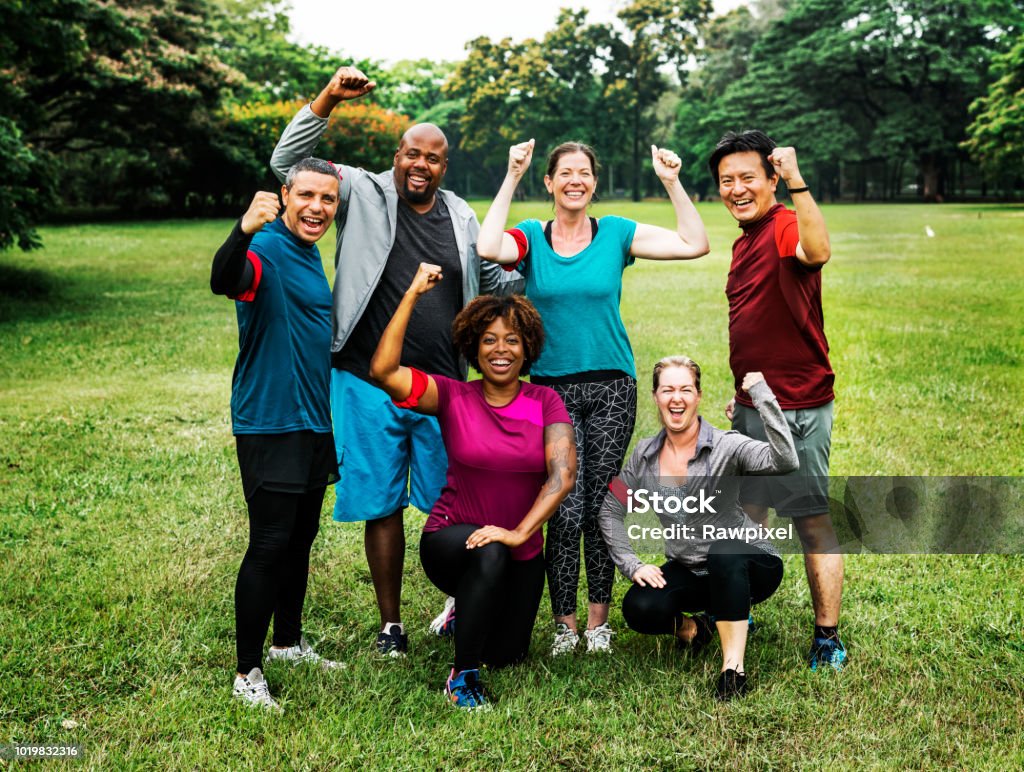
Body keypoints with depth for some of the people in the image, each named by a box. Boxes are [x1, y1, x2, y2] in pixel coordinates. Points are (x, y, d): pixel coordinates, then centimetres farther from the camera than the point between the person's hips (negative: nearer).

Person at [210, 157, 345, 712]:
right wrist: (244, 231, -58)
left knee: (300, 540, 17)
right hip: (270, 423, -9)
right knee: (269, 546, -7)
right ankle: (247, 672, 3)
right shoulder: (267, 250, -15)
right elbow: (223, 281, -38)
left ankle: (288, 642, 32)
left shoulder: (311, 255, 13)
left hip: (313, 422, 9)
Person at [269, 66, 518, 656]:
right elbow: (289, 162, -6)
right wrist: (329, 98, -16)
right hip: (368, 384, -2)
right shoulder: (363, 194, 1)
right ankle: (391, 624, 19)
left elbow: (495, 283, 22)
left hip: (443, 386, 2)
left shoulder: (461, 217, 11)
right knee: (381, 505, 6)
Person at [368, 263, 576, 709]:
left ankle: (472, 611, 41)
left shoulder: (545, 403, -5)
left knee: (506, 657, 5)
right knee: (489, 554, -37)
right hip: (453, 539, -3)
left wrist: (520, 532, -30)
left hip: (521, 552, 3)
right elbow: (383, 371, -24)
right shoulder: (453, 397, -9)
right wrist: (413, 294, -25)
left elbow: (563, 474, -18)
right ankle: (462, 675, -16)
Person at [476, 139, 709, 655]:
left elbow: (695, 244, -2)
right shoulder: (531, 239, 3)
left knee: (600, 507, 5)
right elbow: (488, 248, -20)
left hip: (611, 386, 1)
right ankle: (564, 623, 9)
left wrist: (672, 183, -9)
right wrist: (511, 178, -17)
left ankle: (598, 621, 18)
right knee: (566, 509, -5)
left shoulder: (616, 235, 4)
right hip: (552, 388, -1)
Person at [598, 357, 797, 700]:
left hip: (745, 567, -4)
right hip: (688, 571, 4)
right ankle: (692, 627, 10)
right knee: (637, 609, -24)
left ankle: (734, 666, -28)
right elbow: (610, 511, 6)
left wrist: (762, 395, -39)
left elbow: (784, 461, -36)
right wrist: (632, 565, -6)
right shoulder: (645, 454, -2)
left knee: (722, 550, -39)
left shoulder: (727, 447, -17)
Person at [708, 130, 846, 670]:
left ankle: (827, 639, 9)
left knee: (813, 522, 0)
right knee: (746, 514, 19)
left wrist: (796, 182, -43)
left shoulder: (785, 226, -14)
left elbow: (818, 252, -40)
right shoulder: (745, 241, 15)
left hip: (796, 409, -9)